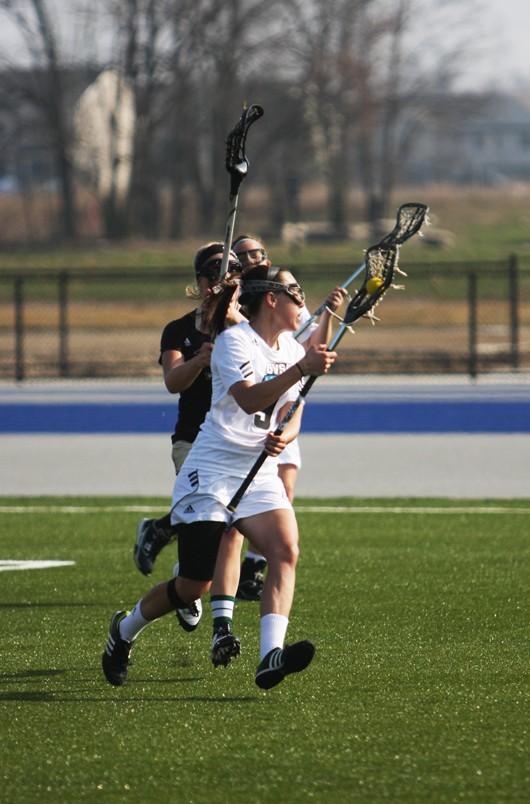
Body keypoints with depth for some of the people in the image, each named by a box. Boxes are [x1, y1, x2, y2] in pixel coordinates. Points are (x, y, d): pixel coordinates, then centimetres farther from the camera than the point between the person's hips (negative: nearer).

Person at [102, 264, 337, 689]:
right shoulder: (234, 340, -13)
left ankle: (271, 656, -34)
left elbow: (290, 415, 13)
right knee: (194, 586, -4)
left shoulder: (293, 349, 10)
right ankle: (124, 631, 24)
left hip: (260, 474, 6)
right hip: (210, 473, -6)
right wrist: (300, 369, -40)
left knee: (285, 550, -21)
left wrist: (284, 436, -10)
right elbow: (250, 400, -30)